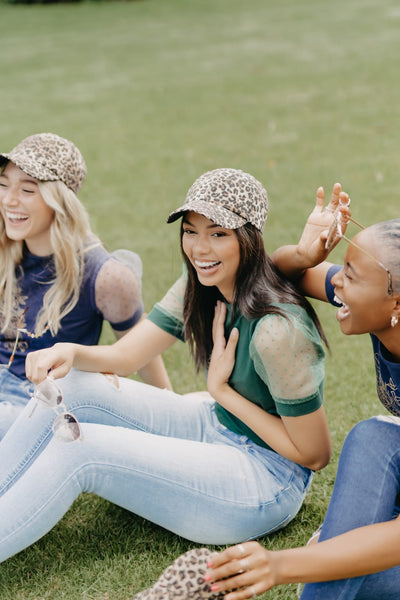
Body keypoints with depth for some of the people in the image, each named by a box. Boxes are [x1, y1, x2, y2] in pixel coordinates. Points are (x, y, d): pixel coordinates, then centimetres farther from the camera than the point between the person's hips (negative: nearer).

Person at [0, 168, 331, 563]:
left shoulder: (276, 329, -29)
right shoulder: (200, 285, -3)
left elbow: (315, 454, -20)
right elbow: (124, 356, -2)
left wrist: (222, 390, -19)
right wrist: (69, 351, -24)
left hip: (268, 479, -8)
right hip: (216, 429, 8)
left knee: (82, 449, -22)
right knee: (68, 389, -9)